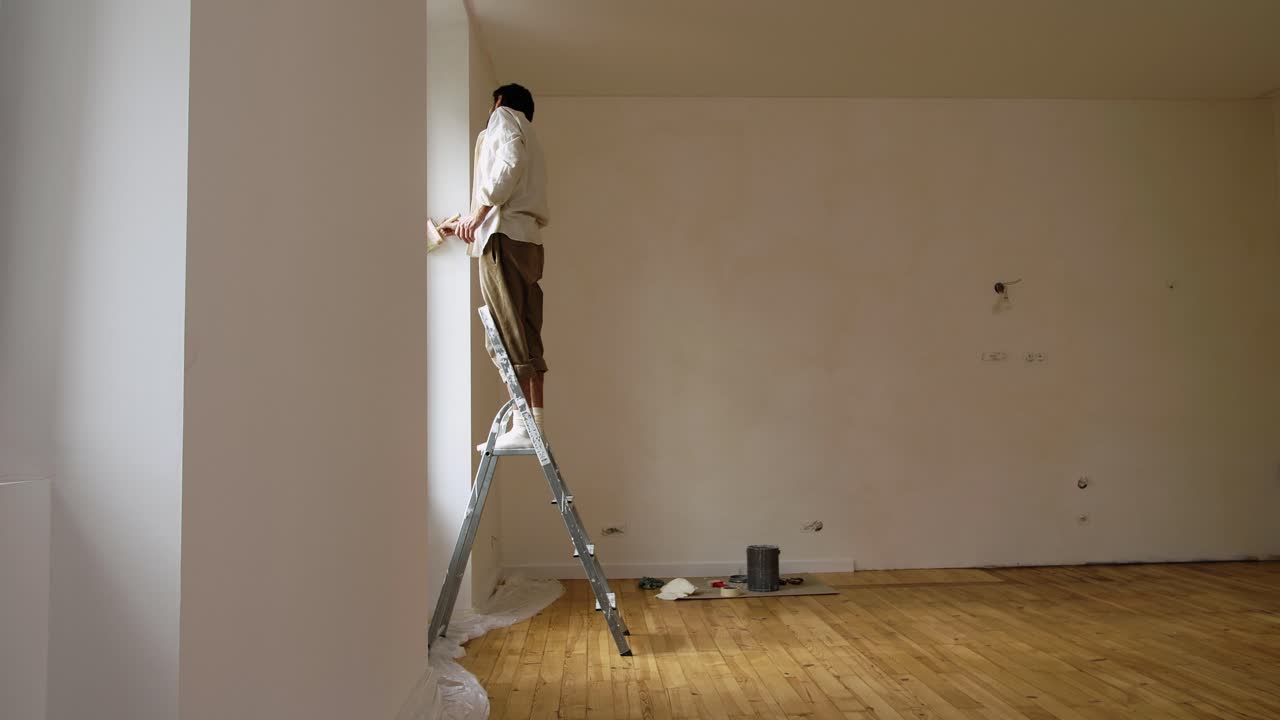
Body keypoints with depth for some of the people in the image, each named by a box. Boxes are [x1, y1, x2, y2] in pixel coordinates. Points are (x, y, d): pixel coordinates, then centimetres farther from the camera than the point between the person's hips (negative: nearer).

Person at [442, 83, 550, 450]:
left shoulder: (504, 117, 8)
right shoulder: (528, 136, 32)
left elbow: (509, 163, -14)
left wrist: (479, 210, -13)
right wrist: (467, 224, 33)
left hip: (505, 237, -9)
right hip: (528, 240, 9)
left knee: (508, 337, -13)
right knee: (527, 338, 3)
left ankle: (522, 427, -18)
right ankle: (535, 423, 0)